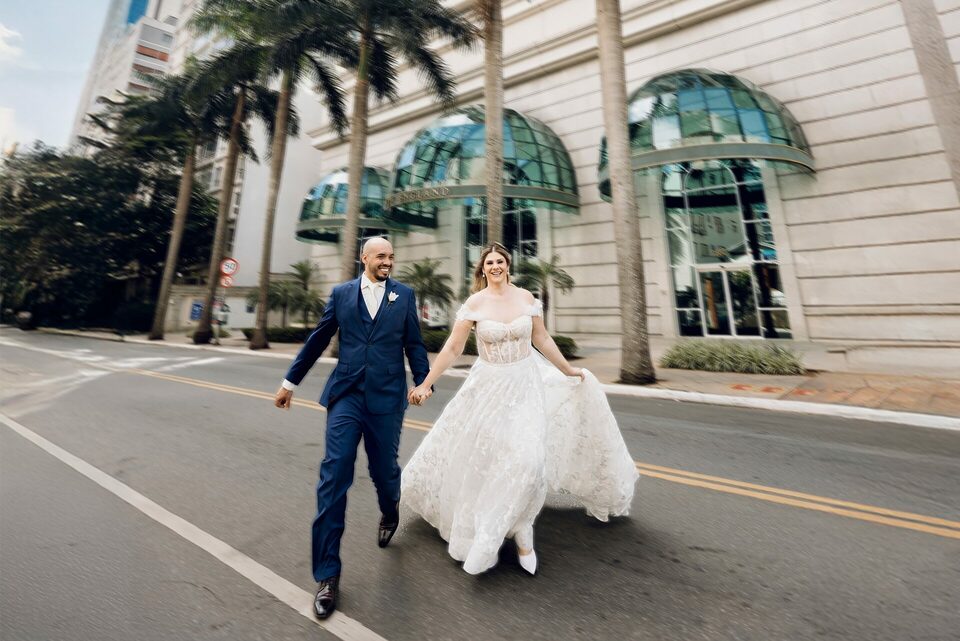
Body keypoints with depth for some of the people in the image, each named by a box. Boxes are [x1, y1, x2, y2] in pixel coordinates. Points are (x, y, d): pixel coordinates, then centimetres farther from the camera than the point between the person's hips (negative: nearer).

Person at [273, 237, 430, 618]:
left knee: (383, 469, 12)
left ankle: (390, 511, 49)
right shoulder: (341, 293, 6)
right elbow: (317, 340, 11)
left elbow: (414, 344, 5)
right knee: (334, 476, -2)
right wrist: (290, 380, 14)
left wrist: (423, 380, -7)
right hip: (346, 394, 1)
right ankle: (327, 574, 14)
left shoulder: (404, 295, 5)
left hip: (386, 397, 0)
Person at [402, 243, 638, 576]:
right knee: (478, 453, 9)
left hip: (526, 383, 1)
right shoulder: (474, 303, -7)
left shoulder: (526, 297, -1)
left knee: (526, 457, -9)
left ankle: (519, 528, 17)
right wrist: (425, 384, -10)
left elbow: (543, 340, 8)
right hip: (489, 386, 0)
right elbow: (452, 349, -7)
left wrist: (567, 370, 14)